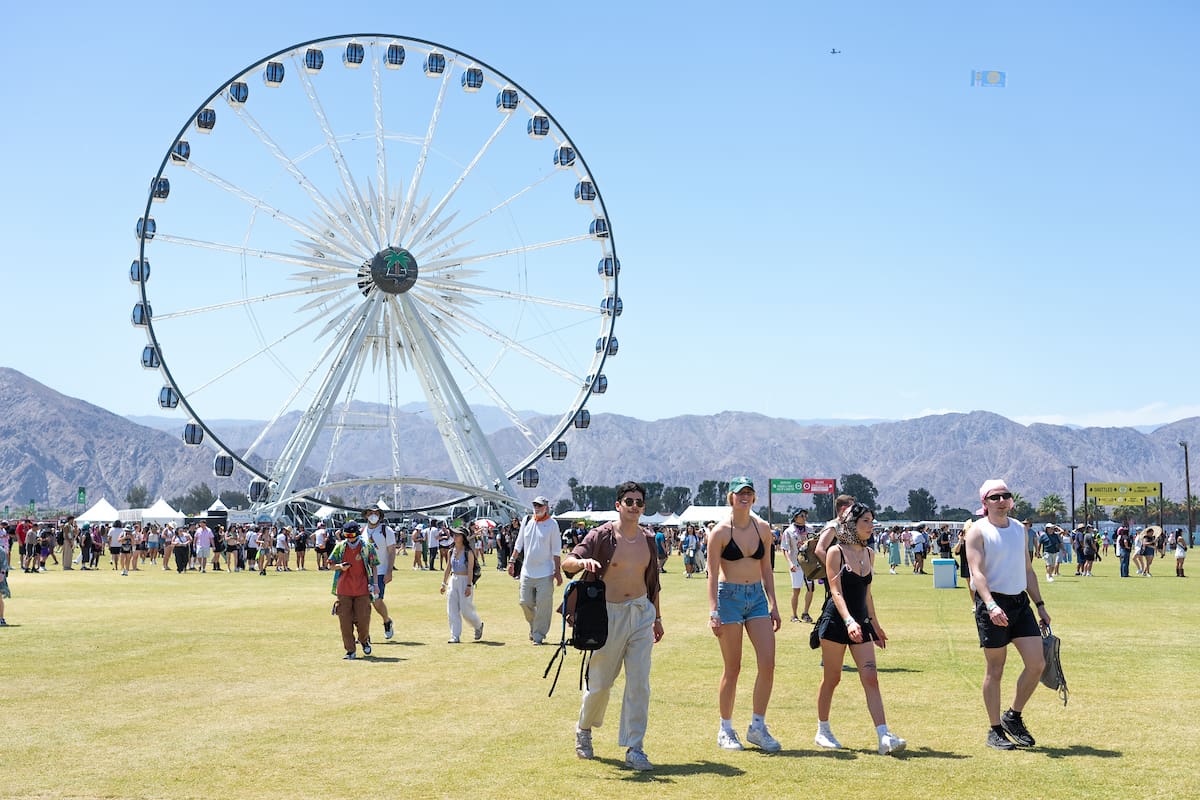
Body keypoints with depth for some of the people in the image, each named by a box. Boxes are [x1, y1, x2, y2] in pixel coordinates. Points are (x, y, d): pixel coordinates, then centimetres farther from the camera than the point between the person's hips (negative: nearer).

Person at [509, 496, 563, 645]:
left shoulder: (552, 524, -3)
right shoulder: (527, 521, 8)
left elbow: (556, 551, -3)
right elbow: (519, 544, 15)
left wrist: (558, 571, -8)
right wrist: (512, 561, 9)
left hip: (545, 573, -4)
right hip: (527, 571, 4)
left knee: (543, 604, -5)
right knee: (525, 602, 6)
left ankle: (538, 635, 3)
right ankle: (533, 626, 30)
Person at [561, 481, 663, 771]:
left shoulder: (648, 539, 7)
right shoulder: (602, 536, -8)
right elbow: (566, 562, -16)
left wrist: (657, 617, 20)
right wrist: (583, 562, -38)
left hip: (641, 613, 3)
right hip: (609, 615, -3)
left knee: (639, 684, -4)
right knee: (600, 681, 8)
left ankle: (634, 750, 1)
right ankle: (584, 729, 35)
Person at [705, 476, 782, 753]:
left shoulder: (763, 528, 7)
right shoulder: (720, 532, -7)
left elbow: (766, 568, 14)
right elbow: (713, 574, -8)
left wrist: (773, 604, 10)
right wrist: (713, 611, -15)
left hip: (757, 597, 4)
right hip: (729, 597, -4)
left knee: (768, 664, -5)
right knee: (732, 668, 0)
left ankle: (758, 727, 8)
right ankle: (725, 730, 14)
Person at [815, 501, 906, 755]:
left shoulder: (869, 553, 11)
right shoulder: (836, 552, -8)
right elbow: (836, 591, -16)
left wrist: (875, 624, 21)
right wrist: (849, 621, -28)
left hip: (861, 623, 5)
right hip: (836, 621, -5)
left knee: (871, 678, -6)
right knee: (831, 678, 4)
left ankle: (884, 737, -13)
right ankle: (823, 731, 21)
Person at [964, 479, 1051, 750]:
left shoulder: (1018, 528, 14)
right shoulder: (978, 531, -6)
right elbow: (978, 572, -17)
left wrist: (1040, 605, 16)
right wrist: (991, 605, -30)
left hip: (1020, 602, 6)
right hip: (993, 604, -6)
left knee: (1037, 663, -2)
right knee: (994, 671, 0)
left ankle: (1013, 717, 16)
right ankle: (995, 731, 11)